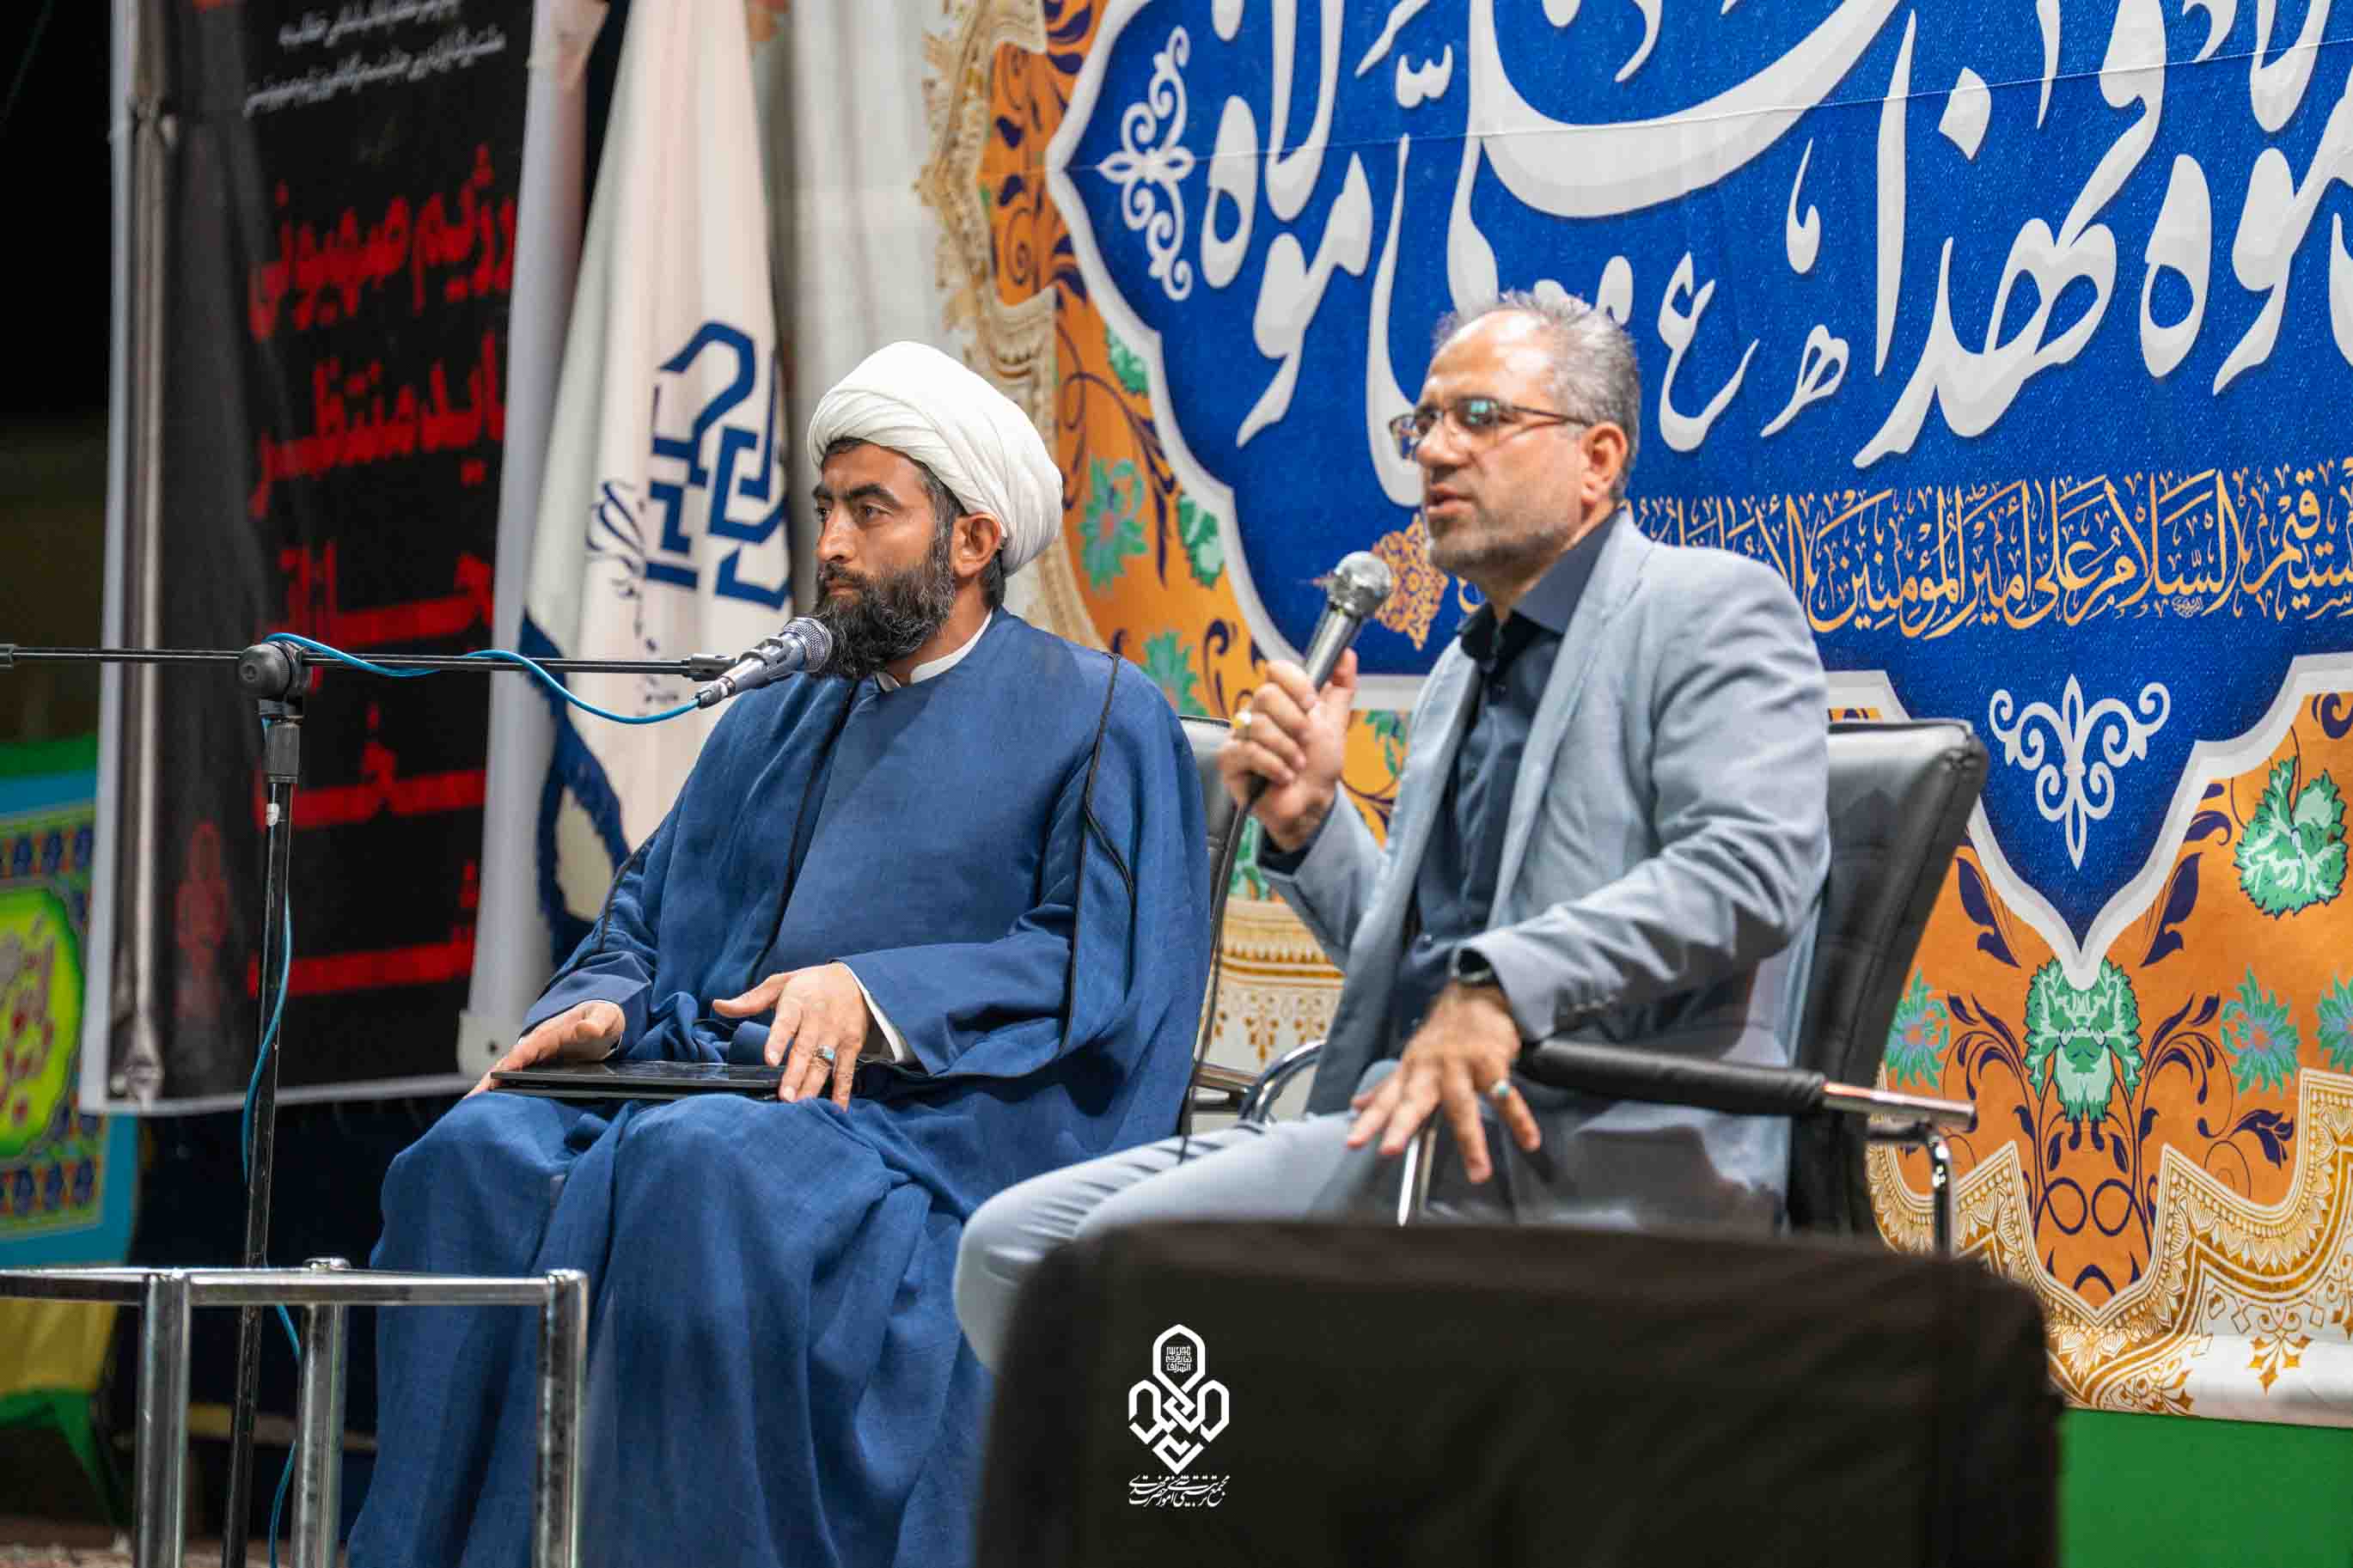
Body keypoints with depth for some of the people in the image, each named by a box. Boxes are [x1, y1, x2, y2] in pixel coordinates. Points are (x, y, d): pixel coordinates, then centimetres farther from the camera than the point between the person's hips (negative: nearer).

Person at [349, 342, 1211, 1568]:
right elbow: (649, 911, 26)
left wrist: (878, 995, -17)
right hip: (720, 1087, 6)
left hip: (936, 1125, -6)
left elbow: (1106, 970, -6)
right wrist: (602, 1008, 2)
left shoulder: (1097, 717, 6)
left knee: (701, 1169, -37)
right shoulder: (775, 722, 26)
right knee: (480, 1155, -22)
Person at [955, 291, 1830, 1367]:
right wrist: (1307, 822, 9)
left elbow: (1750, 869, -17)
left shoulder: (1716, 609, 0)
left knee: (1143, 1242, -23)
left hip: (1606, 1153, -9)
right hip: (1408, 1117, 9)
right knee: (1011, 1246, -4)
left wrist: (1500, 989, -26)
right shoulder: (1467, 670, 27)